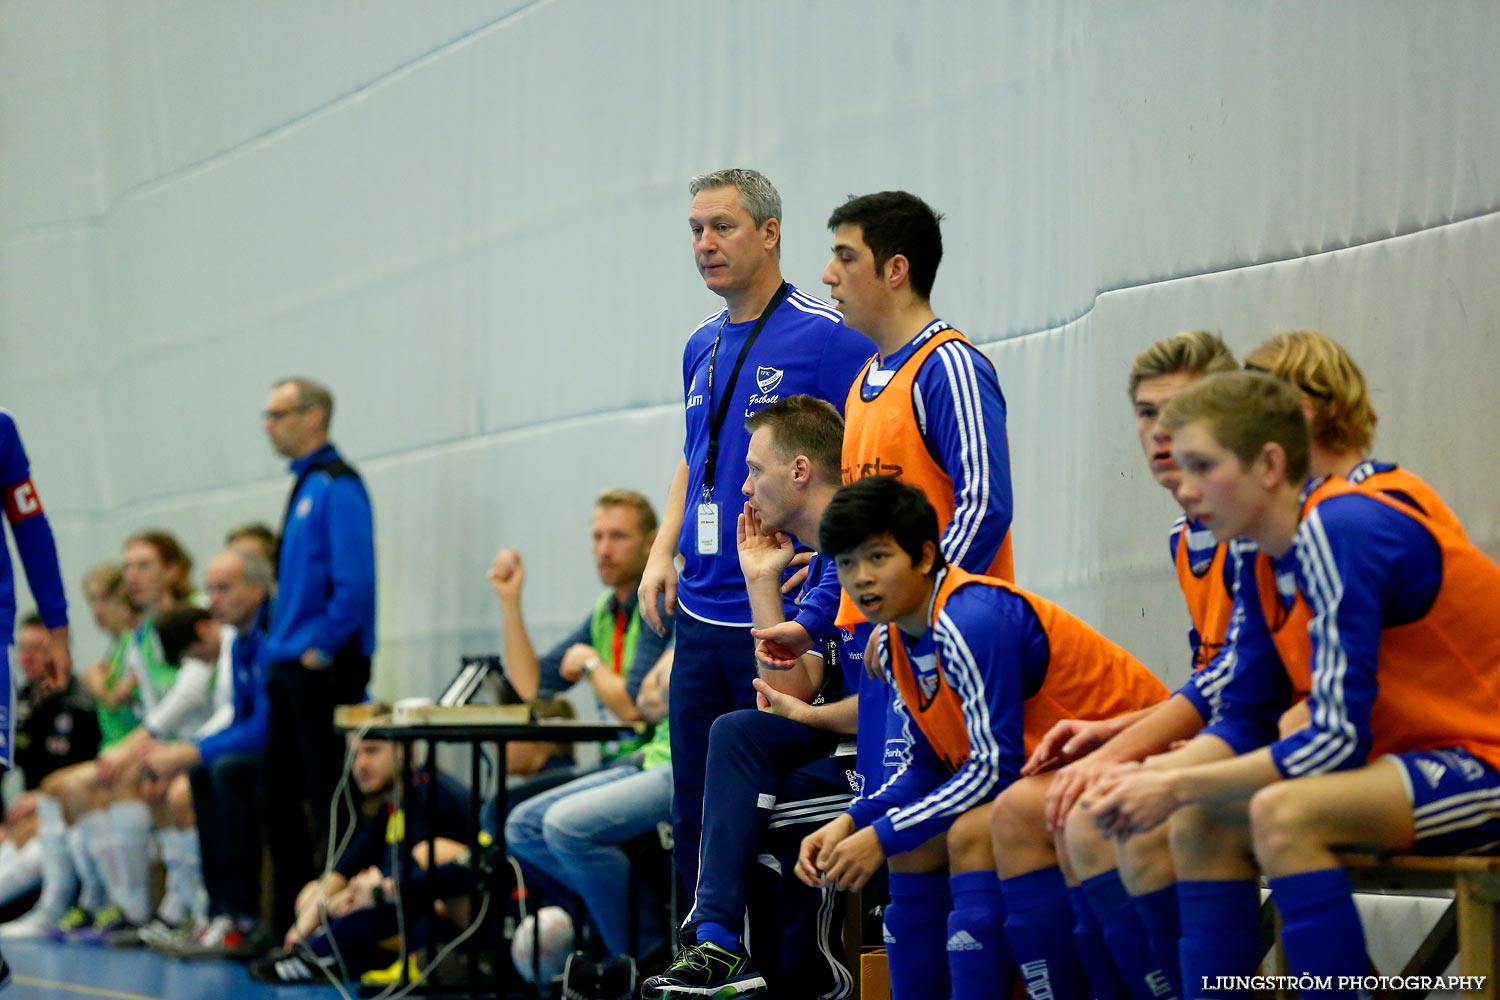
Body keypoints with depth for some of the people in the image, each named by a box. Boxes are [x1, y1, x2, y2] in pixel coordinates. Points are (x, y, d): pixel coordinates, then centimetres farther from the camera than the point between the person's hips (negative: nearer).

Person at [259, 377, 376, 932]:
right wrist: (280, 647, 15)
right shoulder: (304, 487, 16)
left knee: (328, 796, -7)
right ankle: (289, 921, 17)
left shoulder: (337, 487, -13)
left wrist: (322, 650, -17)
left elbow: (354, 581, -21)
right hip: (290, 667, 10)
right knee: (280, 792, 11)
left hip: (323, 671, -10)